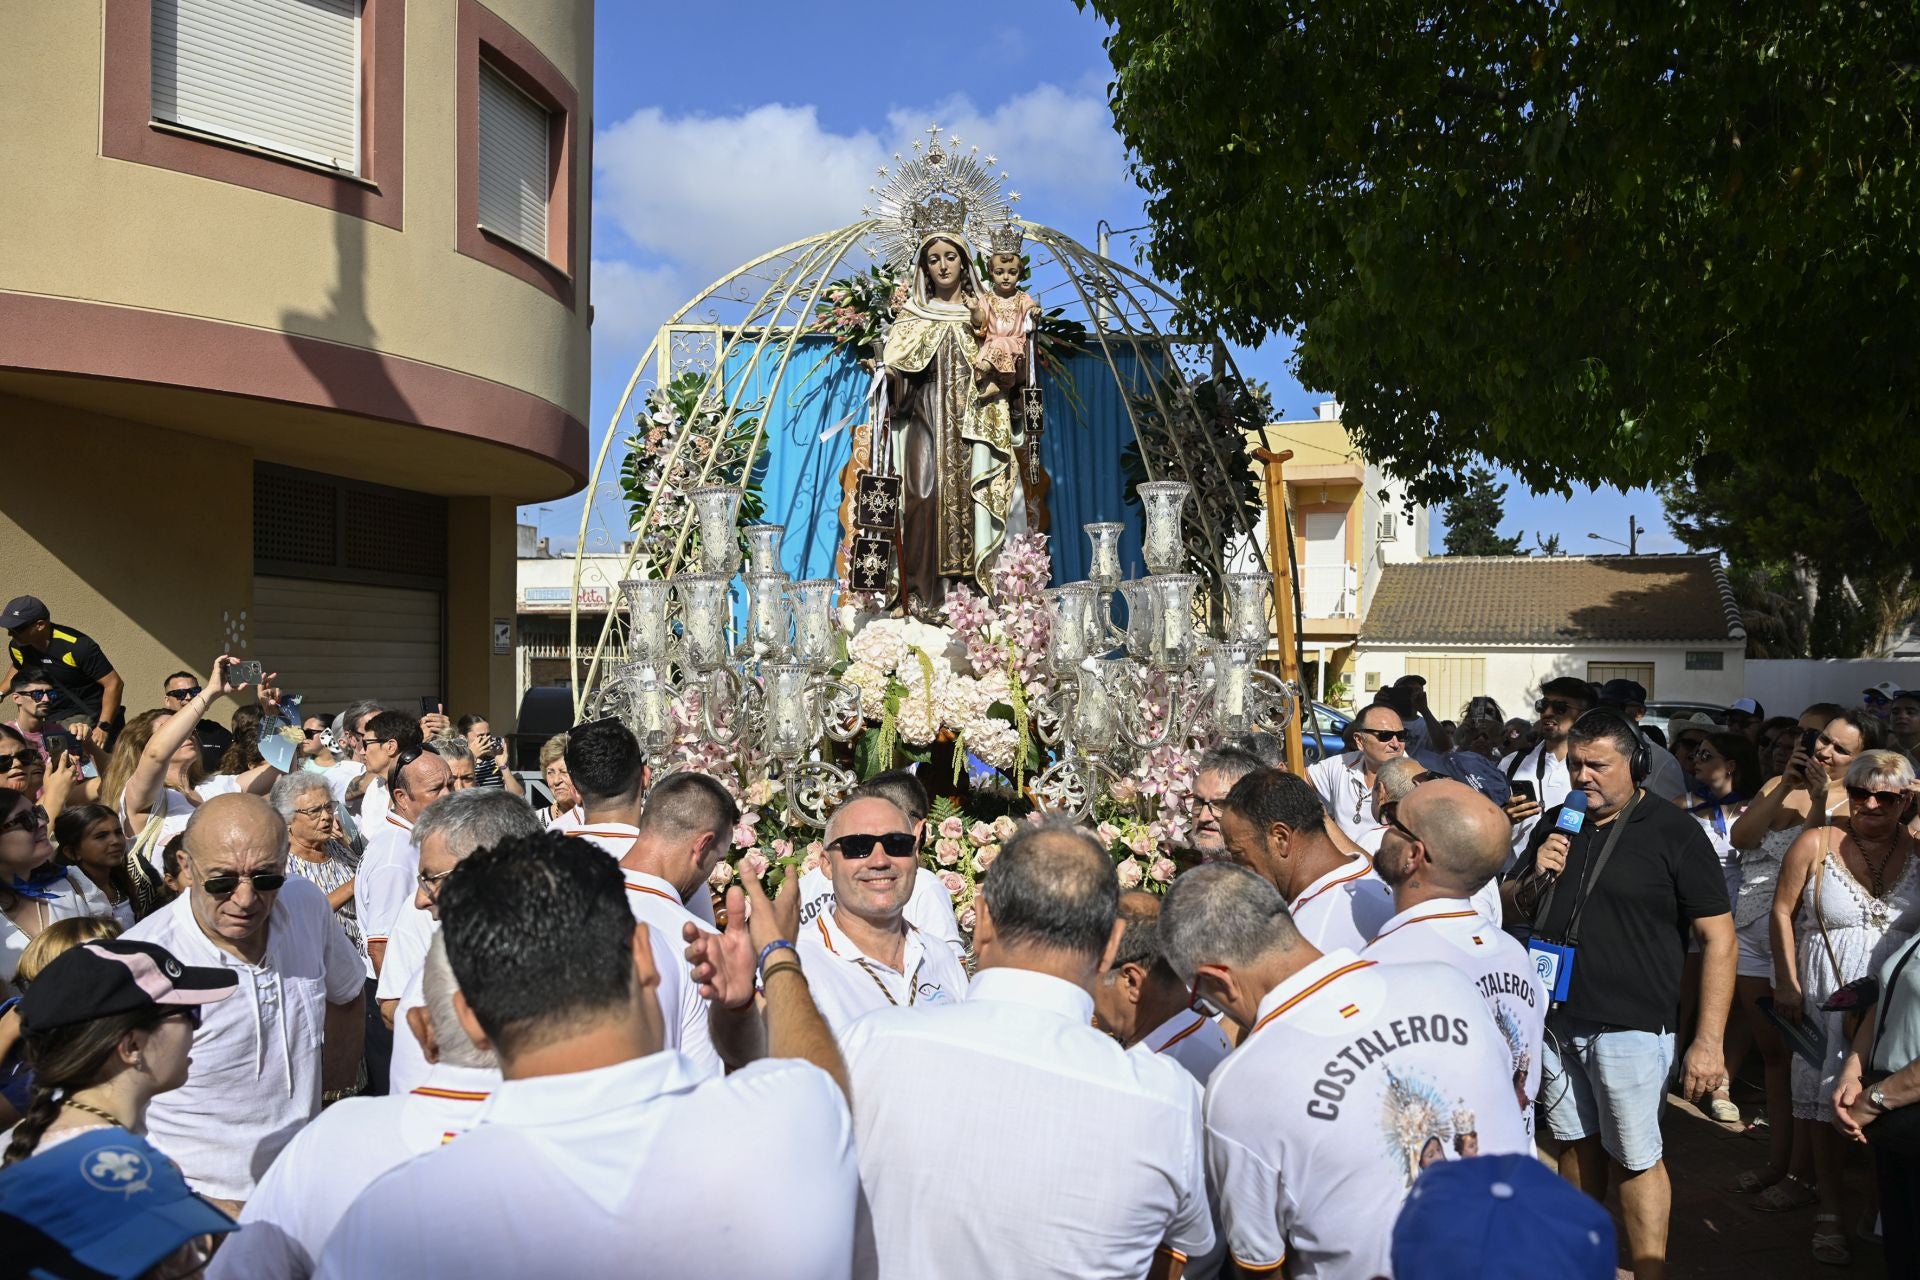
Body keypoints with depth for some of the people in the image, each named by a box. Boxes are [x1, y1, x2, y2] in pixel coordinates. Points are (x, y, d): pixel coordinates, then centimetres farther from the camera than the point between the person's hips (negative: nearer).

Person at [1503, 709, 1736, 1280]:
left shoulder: (1674, 832, -8)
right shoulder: (1556, 825, 8)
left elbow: (1718, 936, -10)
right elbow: (1511, 910, 16)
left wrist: (1708, 1040, -14)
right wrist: (1534, 879, -7)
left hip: (1630, 1027, -5)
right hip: (1557, 1017, 5)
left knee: (1635, 1160, 3)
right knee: (1578, 1142, 15)